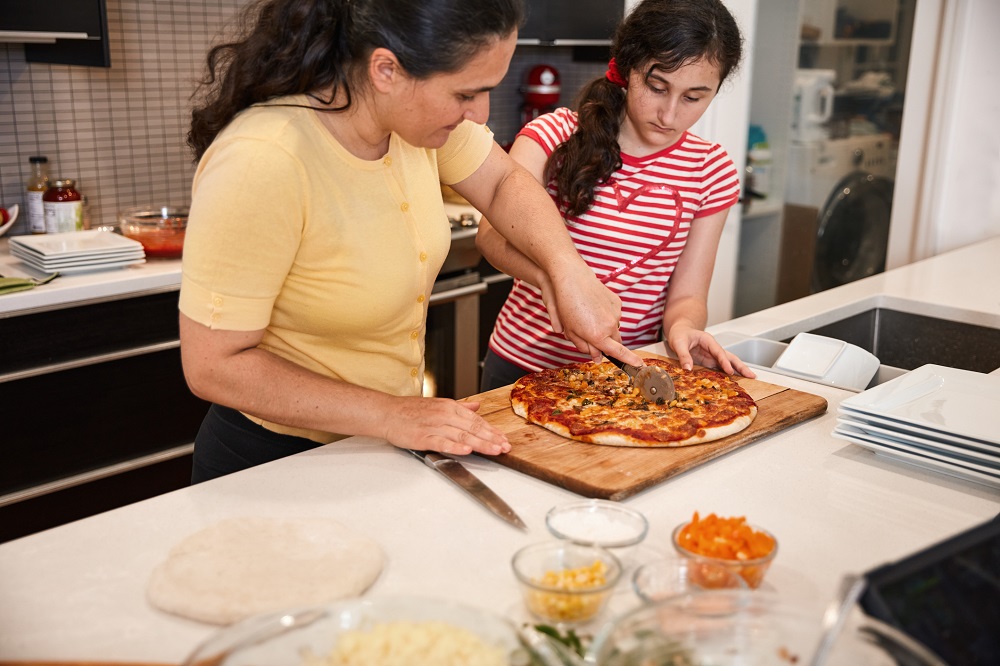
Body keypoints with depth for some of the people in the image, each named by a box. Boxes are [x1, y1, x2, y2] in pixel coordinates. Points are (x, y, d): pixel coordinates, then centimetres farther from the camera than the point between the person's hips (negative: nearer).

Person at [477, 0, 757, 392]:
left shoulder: (712, 172, -1)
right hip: (523, 364, -2)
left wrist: (682, 326, -24)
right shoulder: (555, 135, -8)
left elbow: (686, 296, 0)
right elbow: (493, 233, -24)